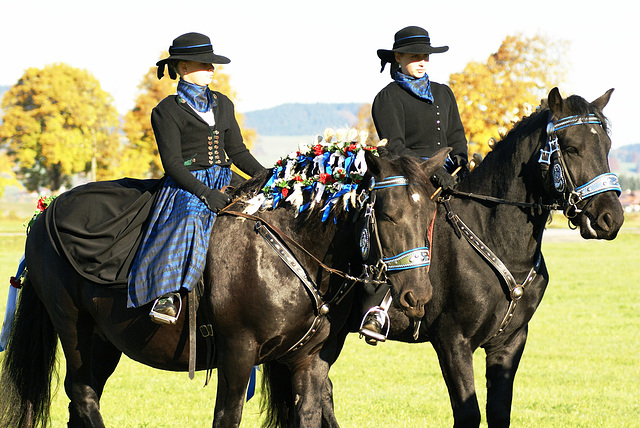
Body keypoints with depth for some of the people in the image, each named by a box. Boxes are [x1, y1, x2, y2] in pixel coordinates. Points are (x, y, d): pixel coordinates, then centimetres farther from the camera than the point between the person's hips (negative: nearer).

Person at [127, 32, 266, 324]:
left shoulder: (222, 104, 19)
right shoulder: (167, 111, 1)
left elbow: (237, 152, 20)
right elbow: (172, 163, -8)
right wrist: (205, 192, -21)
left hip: (222, 181, 7)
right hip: (187, 186, -6)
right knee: (189, 219, -38)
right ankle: (169, 296, -44)